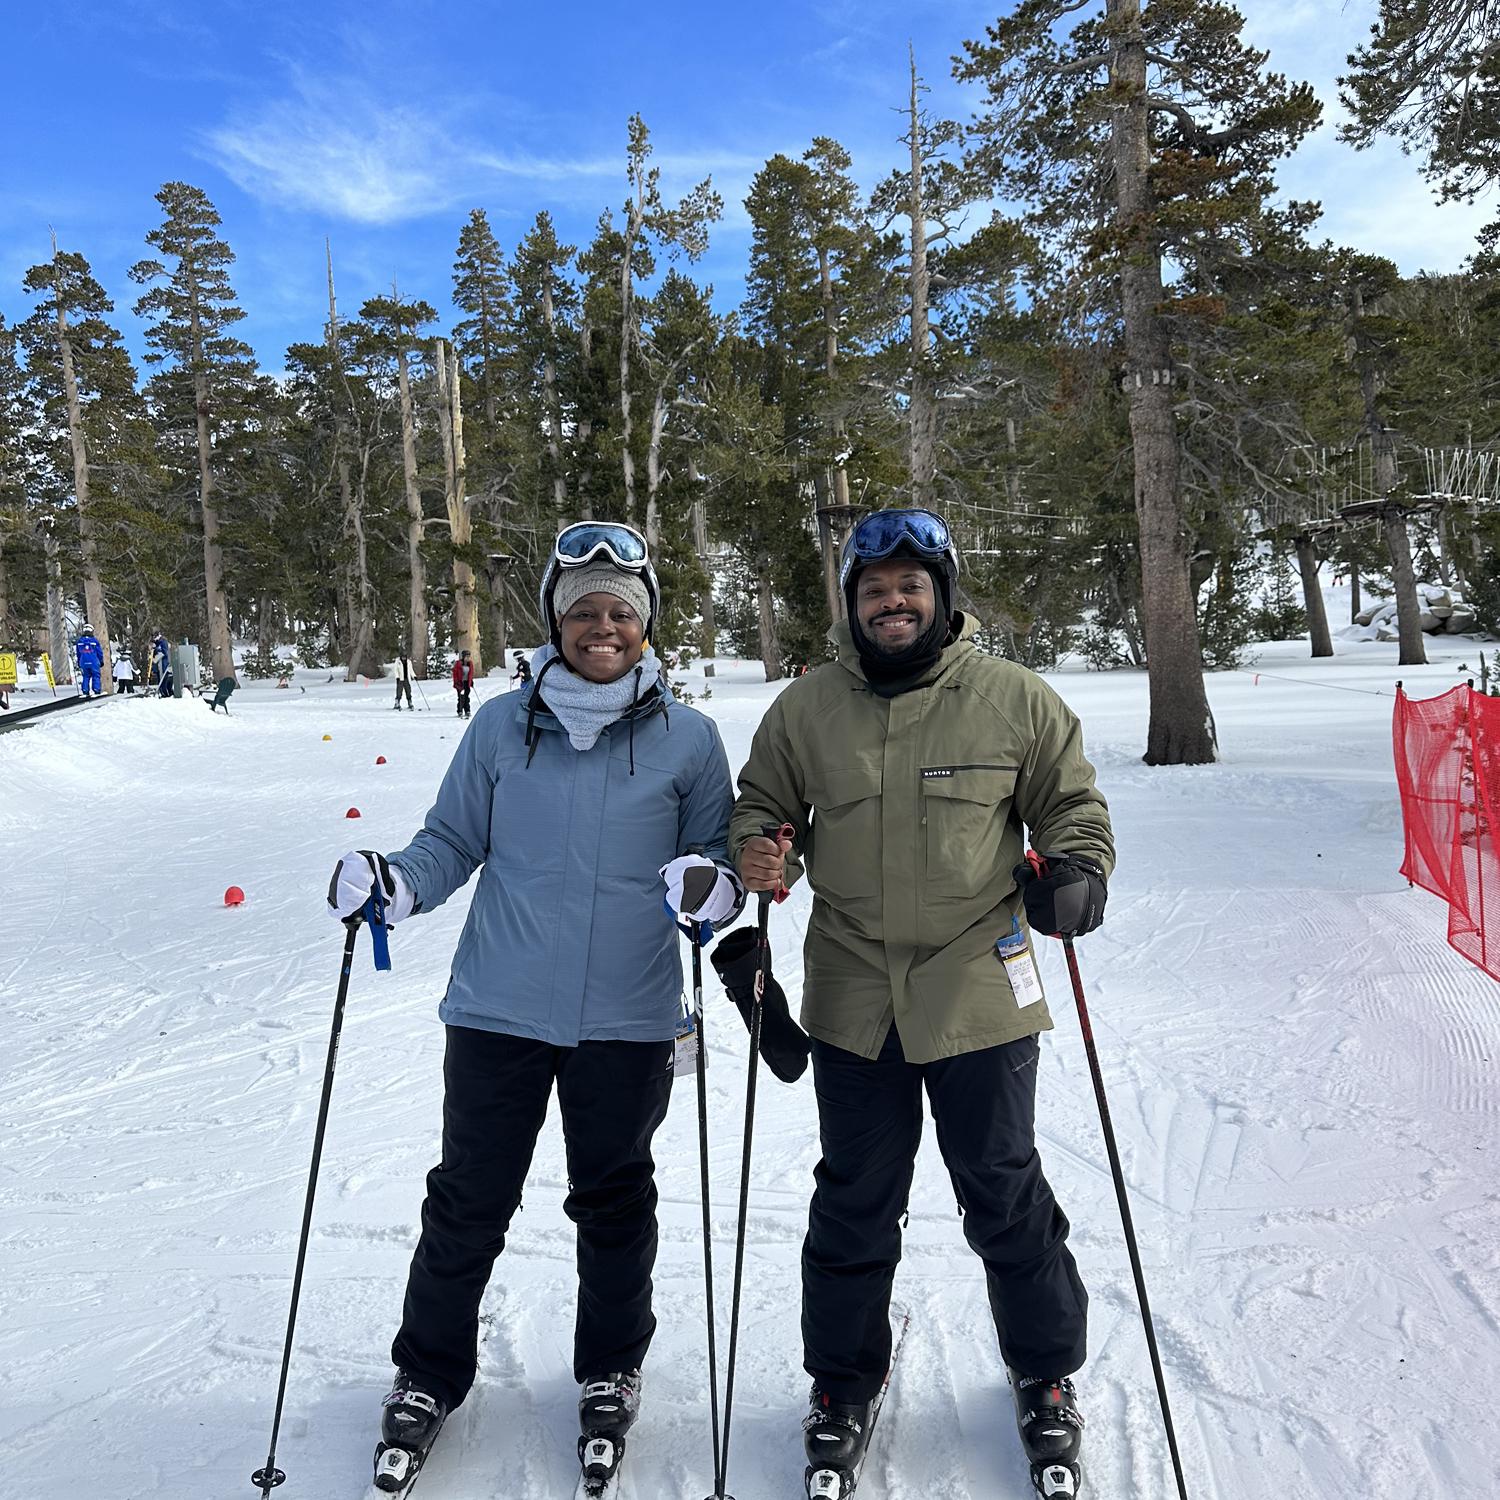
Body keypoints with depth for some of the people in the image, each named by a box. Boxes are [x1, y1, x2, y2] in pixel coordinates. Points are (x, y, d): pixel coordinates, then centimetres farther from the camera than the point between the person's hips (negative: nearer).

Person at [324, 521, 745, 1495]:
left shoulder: (688, 738, -2)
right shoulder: (503, 726, 0)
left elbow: (722, 855, 5)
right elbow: (454, 841, 6)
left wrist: (711, 884, -18)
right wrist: (392, 885, -13)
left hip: (628, 1020, 0)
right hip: (500, 1011, 1)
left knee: (614, 1204, 16)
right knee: (469, 1204, 10)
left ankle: (611, 1372, 40)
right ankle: (430, 1374, 35)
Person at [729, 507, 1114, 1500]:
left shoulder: (1016, 699, -2)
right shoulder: (804, 710, 3)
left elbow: (1071, 804, 7)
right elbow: (765, 807, 14)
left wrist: (1075, 872, -13)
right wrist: (760, 853, -8)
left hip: (980, 993, -1)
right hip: (853, 998, 2)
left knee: (1007, 1200, 13)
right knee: (855, 1204, 15)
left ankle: (1046, 1378, 38)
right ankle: (844, 1382, 37)